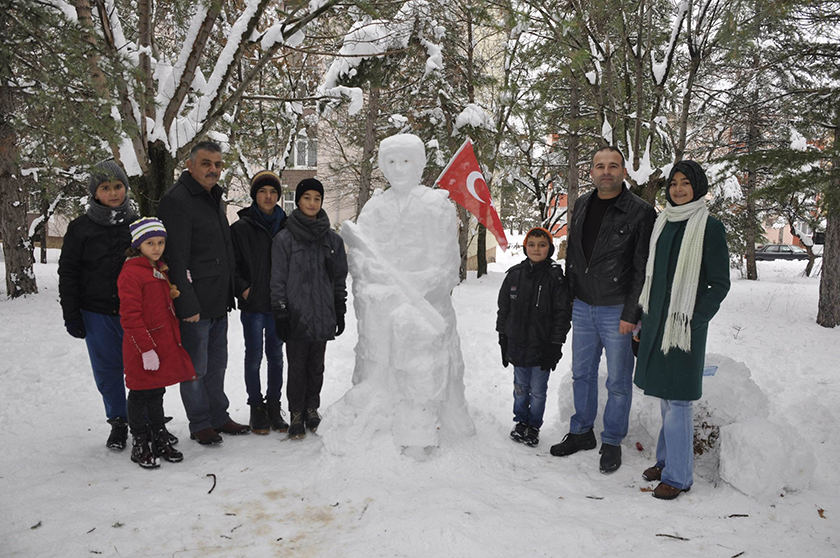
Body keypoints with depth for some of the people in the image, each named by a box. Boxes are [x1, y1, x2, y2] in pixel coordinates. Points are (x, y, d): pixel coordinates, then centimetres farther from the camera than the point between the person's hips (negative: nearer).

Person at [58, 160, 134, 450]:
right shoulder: (80, 228, 0)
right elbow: (67, 274, 2)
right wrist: (71, 315, -2)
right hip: (97, 314, 0)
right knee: (107, 370, 7)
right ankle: (118, 423, 24)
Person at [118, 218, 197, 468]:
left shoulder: (159, 270, 14)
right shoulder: (130, 273, -15)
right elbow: (130, 316, -19)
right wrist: (146, 349, -21)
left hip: (164, 344, 8)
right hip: (142, 350, -8)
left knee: (157, 393, 18)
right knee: (140, 396, 5)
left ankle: (160, 439, 29)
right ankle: (140, 443, 19)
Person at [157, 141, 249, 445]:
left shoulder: (214, 198, 15)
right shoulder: (176, 200, -14)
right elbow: (176, 258, -20)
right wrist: (187, 304, -23)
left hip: (219, 302, 9)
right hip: (195, 304, -9)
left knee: (217, 363, 18)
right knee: (196, 367, 4)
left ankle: (219, 417, 30)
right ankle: (199, 424, 18)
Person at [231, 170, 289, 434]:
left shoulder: (286, 226, 6)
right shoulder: (241, 227, -3)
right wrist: (242, 288, -12)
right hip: (253, 305, -3)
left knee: (276, 356, 11)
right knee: (254, 357, 6)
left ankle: (274, 406, 22)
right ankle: (256, 408, 18)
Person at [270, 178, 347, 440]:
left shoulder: (333, 240, 8)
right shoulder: (284, 238, -2)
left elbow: (340, 279, 12)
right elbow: (278, 280, -2)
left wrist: (340, 312, 10)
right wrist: (280, 314, -7)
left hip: (323, 316, 3)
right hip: (296, 316, -3)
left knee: (316, 366, 11)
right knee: (297, 367, 2)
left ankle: (312, 409, 26)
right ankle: (297, 415, 15)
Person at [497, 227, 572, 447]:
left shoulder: (556, 278, -7)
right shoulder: (514, 275, 2)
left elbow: (562, 314, -6)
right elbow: (504, 309, 9)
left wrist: (555, 345, -9)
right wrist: (503, 339, 8)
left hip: (542, 346, -3)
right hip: (517, 344, 3)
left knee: (538, 390, 8)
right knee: (520, 387, 15)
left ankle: (534, 426, 25)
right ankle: (521, 422, 32)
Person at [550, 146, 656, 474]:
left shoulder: (640, 212, -11)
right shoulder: (582, 205, 7)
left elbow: (643, 269, -13)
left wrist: (631, 314, -16)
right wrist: (568, 296, 14)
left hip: (617, 311, -5)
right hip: (583, 308, 6)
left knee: (618, 382, 6)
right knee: (581, 374, 16)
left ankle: (612, 442, 23)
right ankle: (582, 432, 33)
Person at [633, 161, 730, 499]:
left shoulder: (710, 228, -7)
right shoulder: (662, 223, 11)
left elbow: (720, 284, -7)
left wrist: (694, 320, -14)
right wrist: (643, 318, 13)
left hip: (684, 325, -6)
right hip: (656, 320, 6)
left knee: (677, 399, -3)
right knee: (664, 395, 15)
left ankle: (678, 475, 9)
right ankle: (667, 459, 29)